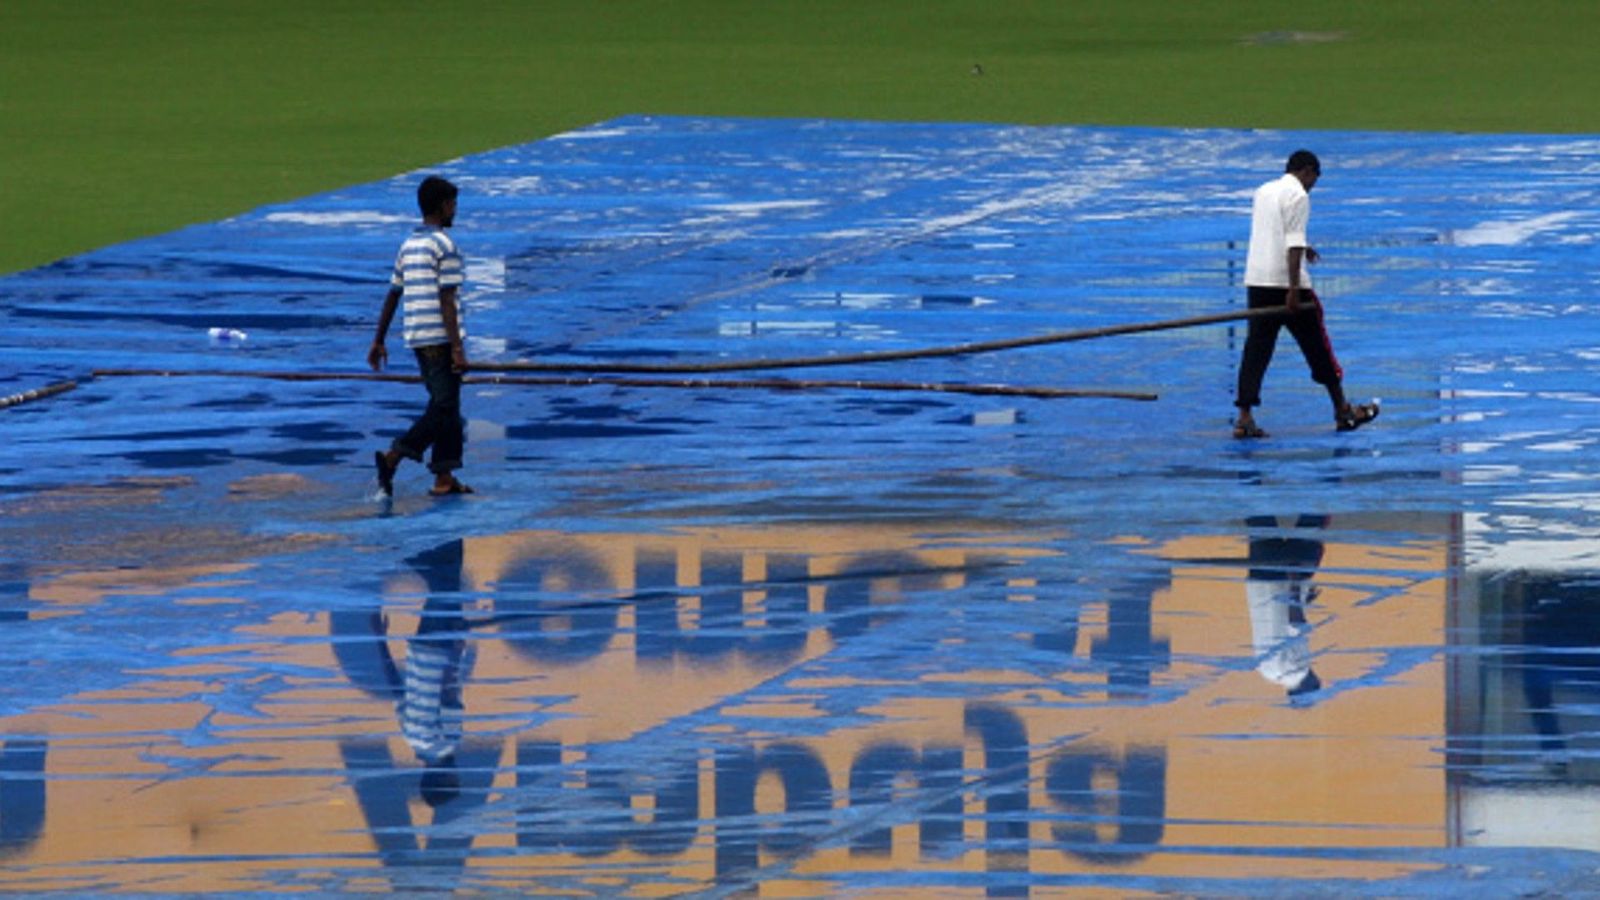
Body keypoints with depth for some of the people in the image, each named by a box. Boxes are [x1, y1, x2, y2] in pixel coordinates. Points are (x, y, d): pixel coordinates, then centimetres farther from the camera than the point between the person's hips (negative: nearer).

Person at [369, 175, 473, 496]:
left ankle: (444, 478, 12)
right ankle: (392, 456, -19)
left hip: (416, 337, 8)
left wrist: (379, 341, 20)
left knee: (444, 407, 14)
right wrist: (457, 348, -17)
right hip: (441, 337, -8)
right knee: (444, 408, -7)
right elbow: (447, 301, -16)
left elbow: (393, 295, 16)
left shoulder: (408, 246, 14)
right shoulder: (444, 246, -10)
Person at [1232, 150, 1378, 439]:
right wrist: (1294, 290, -20)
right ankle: (1342, 411, 14)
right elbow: (1293, 245, -17)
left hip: (1256, 280, 7)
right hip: (1284, 280, -7)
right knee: (1316, 345, 5)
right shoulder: (1298, 196, -8)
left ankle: (1244, 417, -7)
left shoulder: (1263, 191, 16)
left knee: (1256, 349, 3)